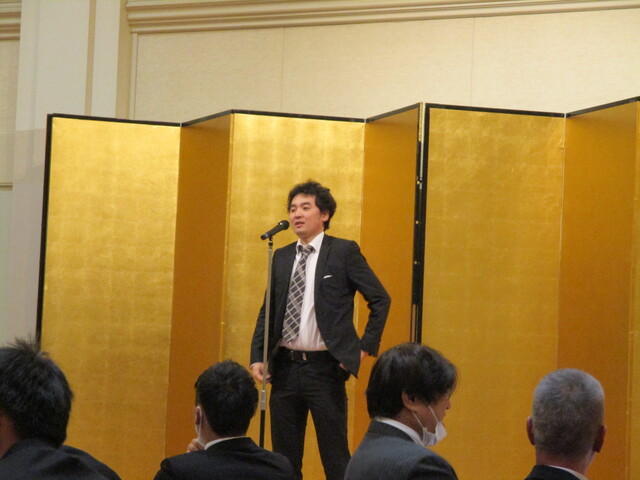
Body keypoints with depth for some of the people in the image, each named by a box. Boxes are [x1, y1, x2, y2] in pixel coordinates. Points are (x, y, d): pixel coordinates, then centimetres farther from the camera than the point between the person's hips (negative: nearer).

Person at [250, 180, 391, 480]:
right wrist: (257, 357, 2)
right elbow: (267, 310, 14)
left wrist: (365, 347, -5)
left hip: (325, 367, -5)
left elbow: (380, 300, 0)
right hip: (285, 366, 5)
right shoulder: (281, 257, 12)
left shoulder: (344, 252, -3)